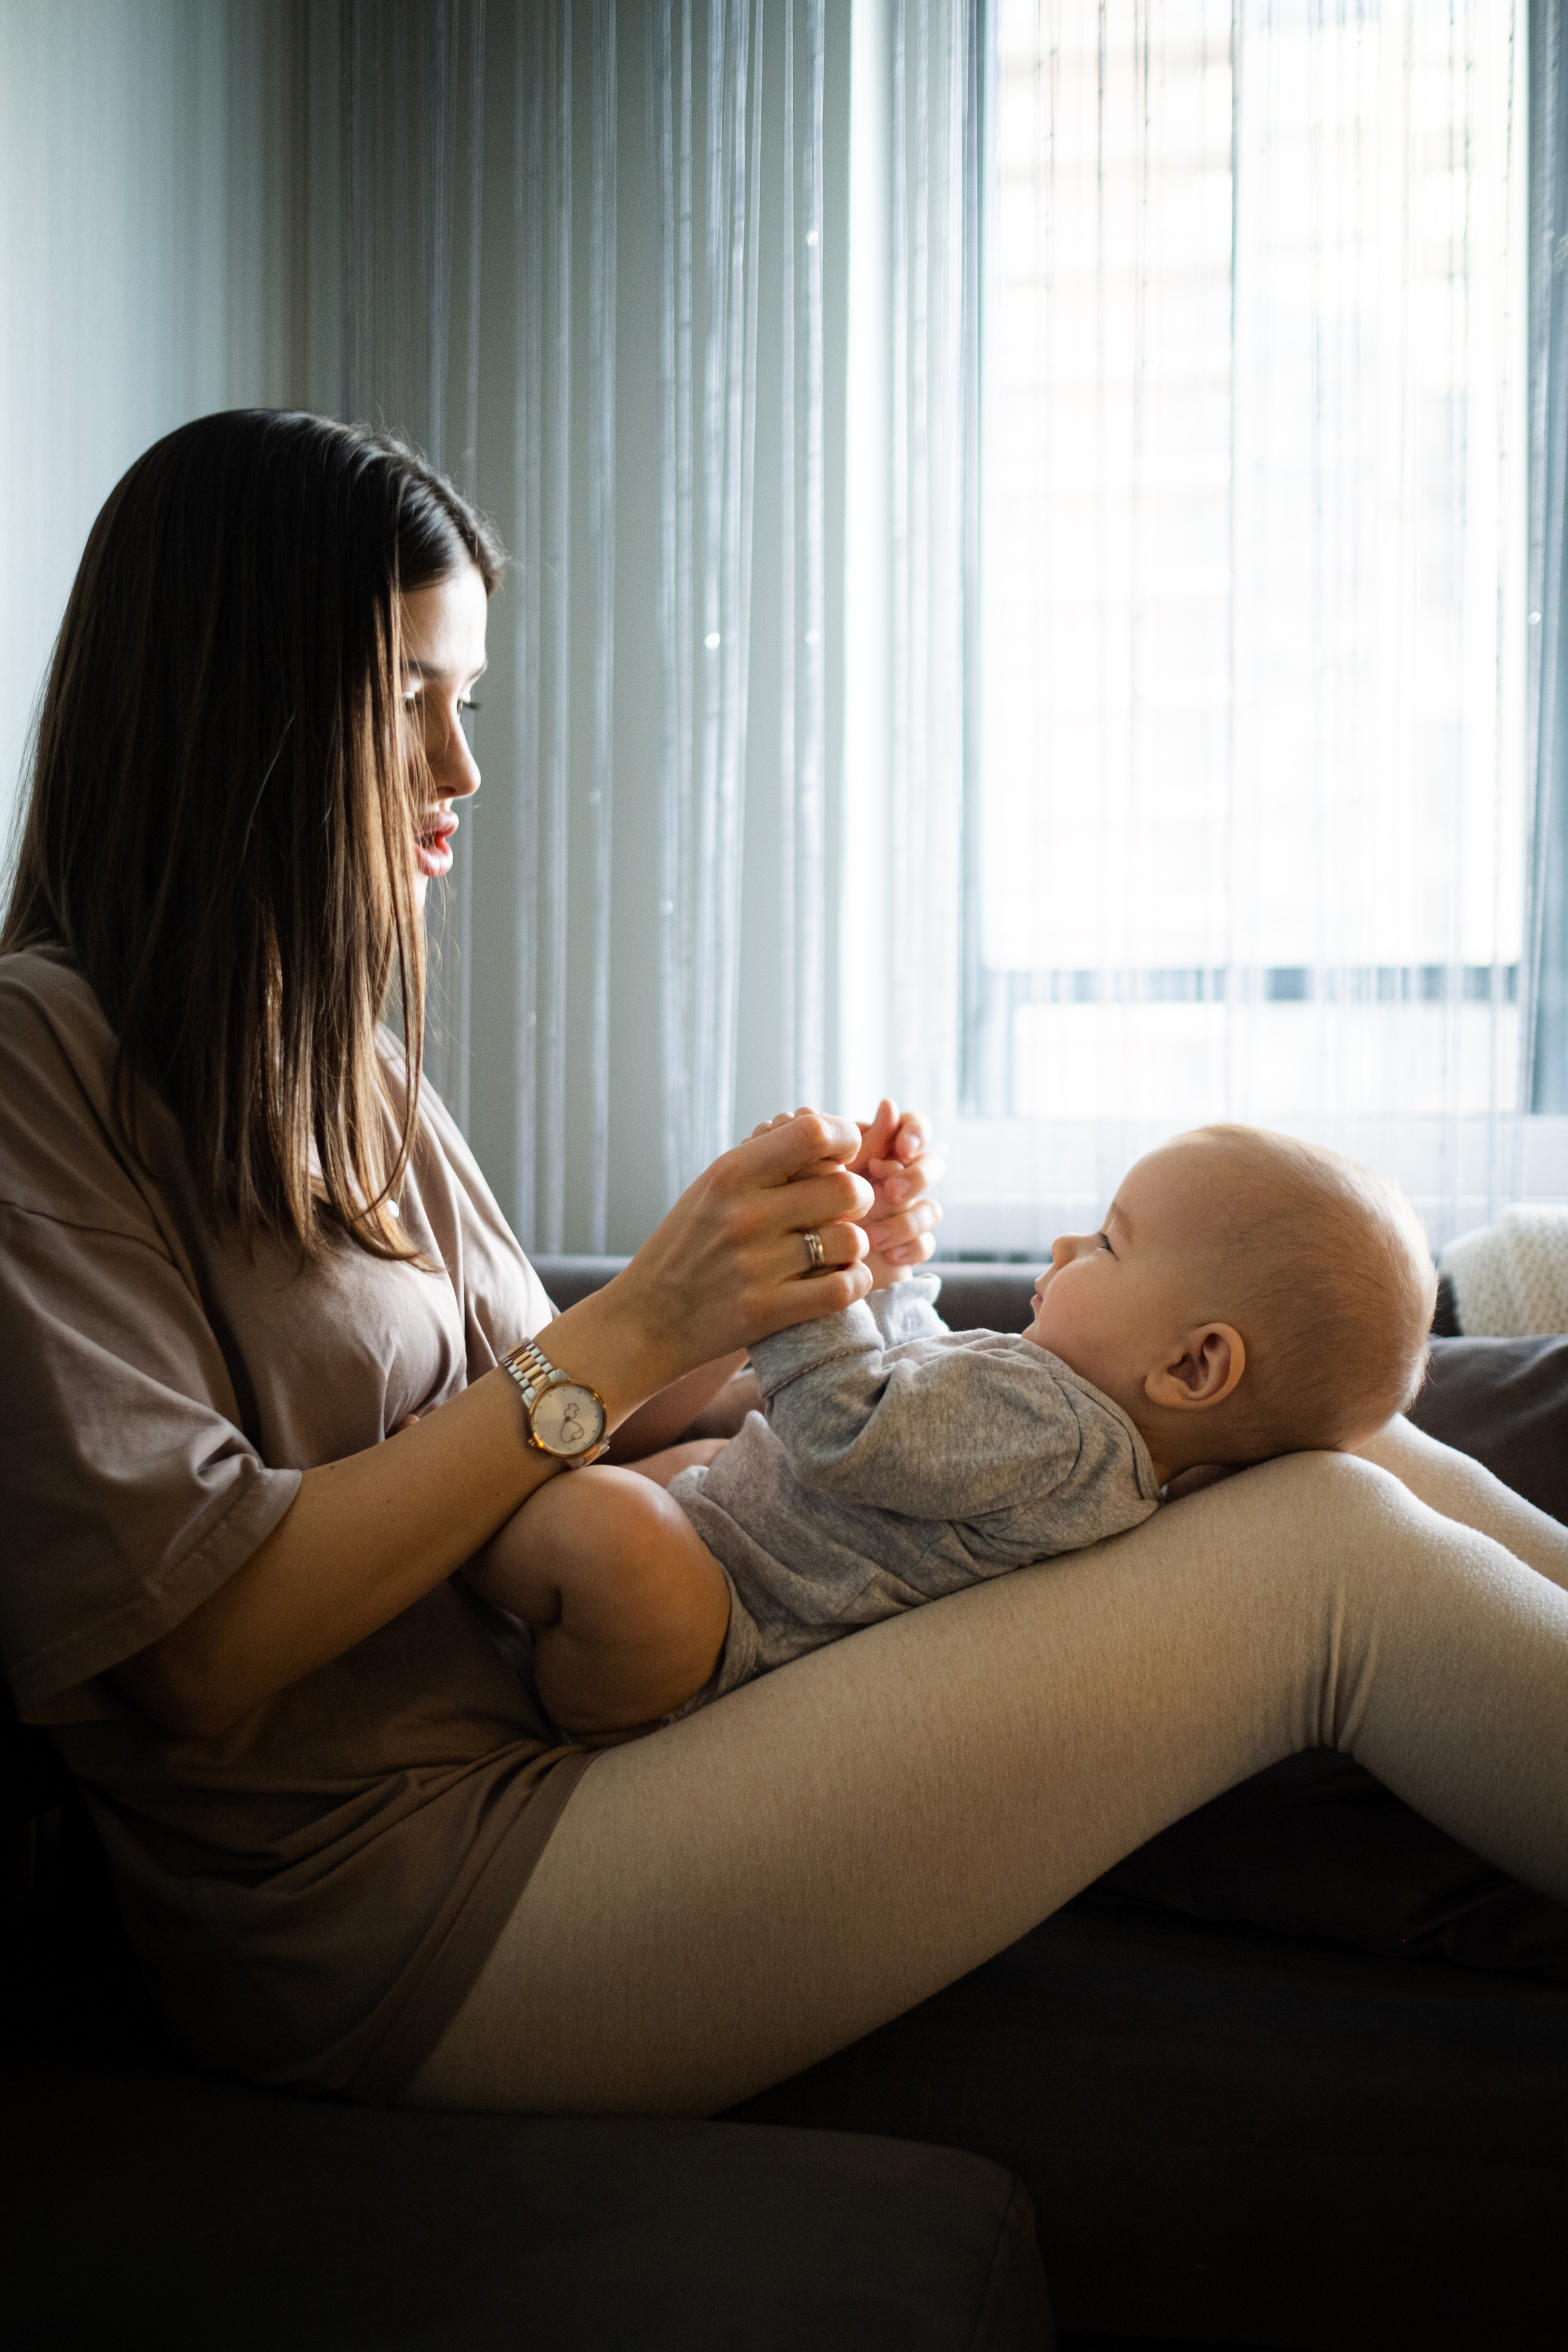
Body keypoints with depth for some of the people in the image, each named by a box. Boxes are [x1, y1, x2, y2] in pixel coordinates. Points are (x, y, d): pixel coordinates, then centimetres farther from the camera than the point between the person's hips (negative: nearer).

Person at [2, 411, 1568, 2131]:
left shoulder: (329, 1059, 17)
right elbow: (192, 1641, -18)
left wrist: (793, 1278, -3)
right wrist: (639, 1325, -18)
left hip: (553, 1718, 9)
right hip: (394, 1914, -9)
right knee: (1321, 1565, -15)